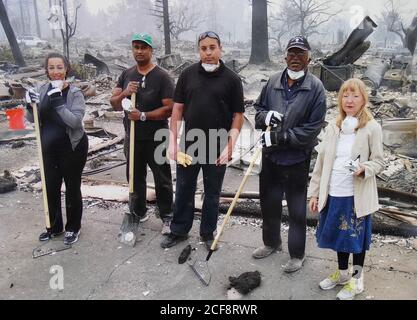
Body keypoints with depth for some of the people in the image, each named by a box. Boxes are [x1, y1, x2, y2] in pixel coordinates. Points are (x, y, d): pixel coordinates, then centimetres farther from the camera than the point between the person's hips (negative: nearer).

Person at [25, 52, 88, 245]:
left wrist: (58, 102, -29)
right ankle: (54, 226, 34)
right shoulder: (42, 90, 3)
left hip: (72, 148, -5)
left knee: (72, 188, 8)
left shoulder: (75, 93, -12)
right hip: (48, 149, 6)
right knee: (50, 188, 15)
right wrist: (31, 106, -12)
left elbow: (76, 121, -23)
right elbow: (33, 120, 8)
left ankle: (73, 228, 25)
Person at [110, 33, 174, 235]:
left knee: (162, 179, 5)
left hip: (156, 139, -5)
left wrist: (143, 115, -23)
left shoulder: (162, 77, -10)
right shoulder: (126, 75, 7)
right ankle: (139, 212, 35)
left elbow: (169, 109, -16)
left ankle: (167, 217, 20)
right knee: (135, 177, 17)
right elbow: (114, 105, 5)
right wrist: (124, 93, -16)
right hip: (132, 137, 5)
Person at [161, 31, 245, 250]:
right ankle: (179, 231, 29)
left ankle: (208, 233, 29)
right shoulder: (188, 74, 3)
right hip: (189, 144, 2)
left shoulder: (231, 79, -3)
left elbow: (238, 115, -3)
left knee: (212, 193, 12)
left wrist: (230, 145, -12)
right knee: (183, 190, 12)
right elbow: (178, 109, 4)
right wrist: (173, 141, -2)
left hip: (217, 148, -2)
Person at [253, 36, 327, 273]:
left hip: (297, 160, -4)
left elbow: (312, 129, -15)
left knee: (297, 211, 9)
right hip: (270, 157, 5)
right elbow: (258, 108, 13)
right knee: (269, 204, 20)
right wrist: (265, 116, -11)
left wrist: (280, 137, -20)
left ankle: (297, 255, 28)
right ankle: (271, 242, 43)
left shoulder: (316, 88, -10)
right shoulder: (273, 82, 2)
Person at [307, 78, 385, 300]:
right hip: (333, 194, 4)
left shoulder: (372, 128, -7)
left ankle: (357, 279, 32)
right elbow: (321, 162, 6)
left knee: (356, 237, 10)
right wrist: (314, 192, 5)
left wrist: (364, 169, -26)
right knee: (339, 234, 18)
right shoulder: (333, 127, 4)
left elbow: (379, 162, -3)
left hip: (357, 196, -4)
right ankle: (342, 273, 40)